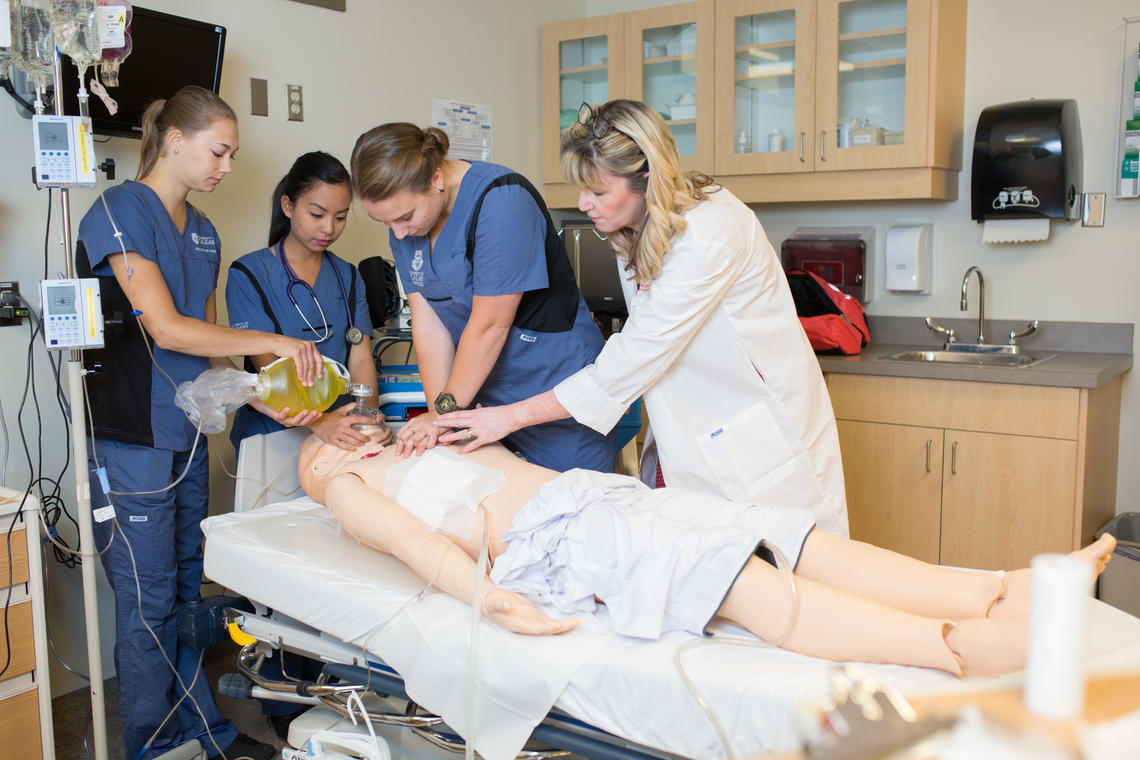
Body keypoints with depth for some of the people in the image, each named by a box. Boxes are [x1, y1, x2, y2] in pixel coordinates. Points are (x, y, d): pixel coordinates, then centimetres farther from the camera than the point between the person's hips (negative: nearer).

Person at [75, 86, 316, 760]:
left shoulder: (203, 232, 15)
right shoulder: (121, 210, -10)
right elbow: (166, 329, -17)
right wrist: (272, 342, -15)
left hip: (188, 431, 8)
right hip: (130, 437, -8)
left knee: (187, 586, 15)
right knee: (148, 600, 1)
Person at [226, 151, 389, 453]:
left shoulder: (348, 277, 14)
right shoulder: (249, 274, 0)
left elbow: (360, 358, 4)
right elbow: (266, 364, -11)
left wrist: (368, 417, -17)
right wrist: (318, 421, -28)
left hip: (340, 432, 3)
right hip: (269, 434, -2)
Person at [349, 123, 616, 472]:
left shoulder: (501, 199, -23)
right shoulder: (403, 219, 0)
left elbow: (489, 325, -21)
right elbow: (428, 329, -3)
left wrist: (448, 408, -13)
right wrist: (439, 415, -10)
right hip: (482, 396, 6)